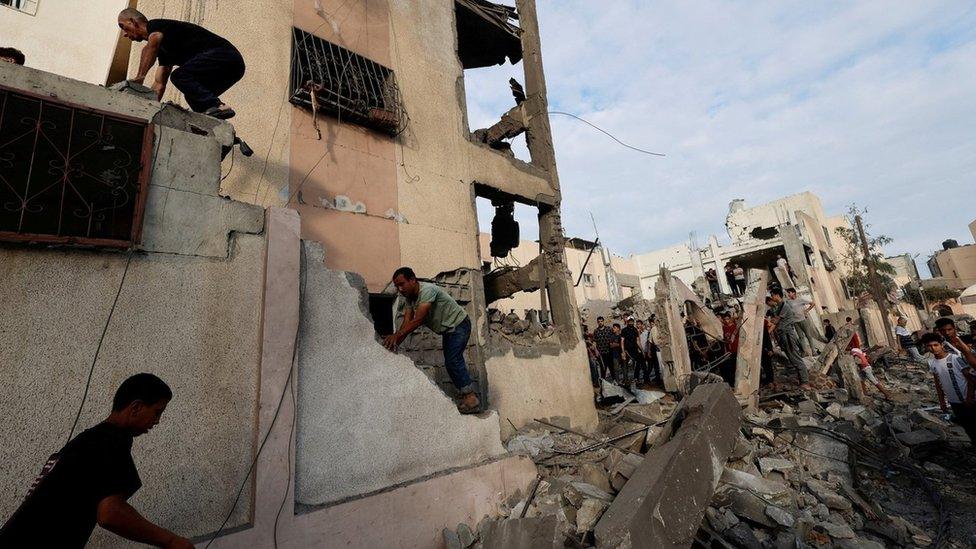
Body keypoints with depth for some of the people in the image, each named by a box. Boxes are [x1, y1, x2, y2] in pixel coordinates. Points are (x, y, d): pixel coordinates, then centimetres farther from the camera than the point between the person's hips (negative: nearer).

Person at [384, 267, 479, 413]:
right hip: (447, 330, 9)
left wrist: (396, 335, -39)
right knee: (451, 362, 11)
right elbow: (407, 322, -11)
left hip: (458, 325, -9)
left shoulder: (427, 290, -29)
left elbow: (417, 320, -36)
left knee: (452, 361, -17)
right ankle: (466, 394, 20)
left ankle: (470, 396, -11)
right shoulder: (409, 297, -2)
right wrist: (395, 342, -23)